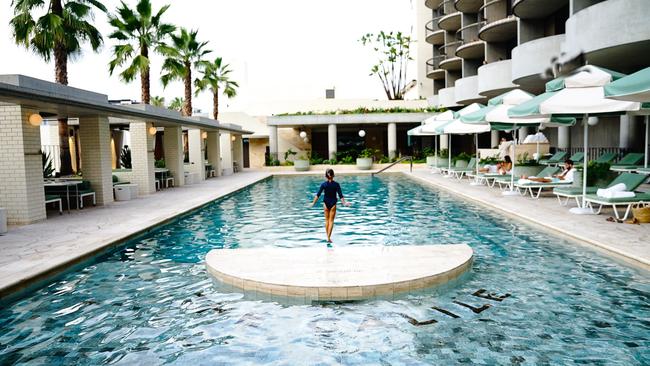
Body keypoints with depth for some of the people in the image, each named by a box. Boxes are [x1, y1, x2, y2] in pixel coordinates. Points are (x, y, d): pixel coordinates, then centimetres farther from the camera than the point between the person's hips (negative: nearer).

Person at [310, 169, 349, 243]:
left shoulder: (323, 184, -7)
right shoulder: (336, 184, -8)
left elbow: (318, 195, -8)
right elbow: (340, 195, -10)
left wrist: (313, 203, -3)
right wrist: (344, 203, -4)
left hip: (326, 203, 1)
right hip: (333, 203, -1)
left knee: (327, 220, 15)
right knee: (331, 221, 2)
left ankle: (328, 237, 18)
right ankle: (329, 237, -6)